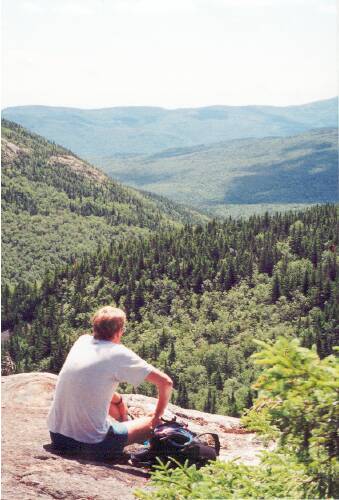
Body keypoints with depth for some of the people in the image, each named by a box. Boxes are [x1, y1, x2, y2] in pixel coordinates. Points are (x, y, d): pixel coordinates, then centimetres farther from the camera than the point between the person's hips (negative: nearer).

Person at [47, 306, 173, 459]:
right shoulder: (118, 353, -9)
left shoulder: (82, 341, 7)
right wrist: (157, 416, 7)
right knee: (153, 424, 10)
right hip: (92, 443, -6)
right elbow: (166, 382, -7)